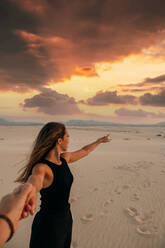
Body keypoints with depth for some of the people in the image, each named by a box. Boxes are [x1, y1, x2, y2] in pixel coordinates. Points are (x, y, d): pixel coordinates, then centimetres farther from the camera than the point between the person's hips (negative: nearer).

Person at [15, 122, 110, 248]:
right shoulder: (41, 168, -27)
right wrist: (29, 191, -74)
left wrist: (100, 140, 26)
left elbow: (85, 151, 12)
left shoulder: (64, 158, -4)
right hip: (49, 224, -7)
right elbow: (35, 179, -50)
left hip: (66, 217, 8)